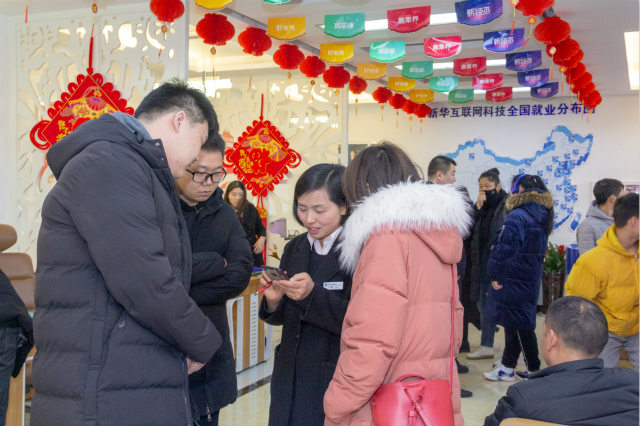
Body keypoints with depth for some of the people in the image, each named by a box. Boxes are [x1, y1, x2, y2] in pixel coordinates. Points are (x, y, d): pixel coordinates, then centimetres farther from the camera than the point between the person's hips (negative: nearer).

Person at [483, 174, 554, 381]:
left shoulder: (517, 216, -20)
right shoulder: (542, 215, 9)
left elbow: (504, 249, -23)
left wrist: (494, 274, -13)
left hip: (512, 281, -8)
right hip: (531, 279, 9)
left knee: (520, 325, 2)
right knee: (513, 322, 16)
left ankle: (534, 371, 11)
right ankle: (507, 366, 25)